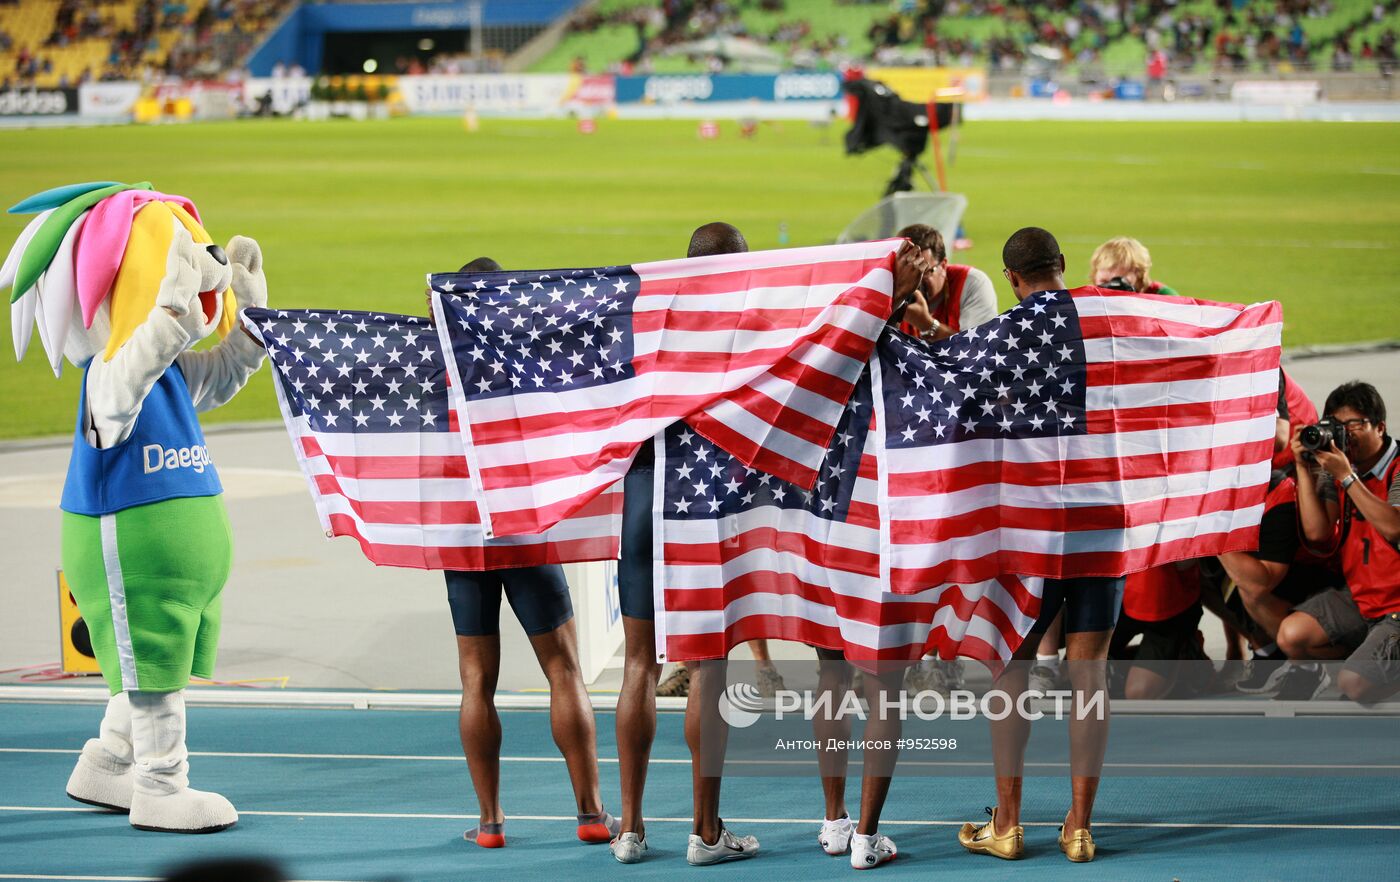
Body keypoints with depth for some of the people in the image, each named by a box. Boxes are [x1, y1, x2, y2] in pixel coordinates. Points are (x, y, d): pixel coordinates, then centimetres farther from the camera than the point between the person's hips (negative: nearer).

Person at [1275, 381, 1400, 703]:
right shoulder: (1334, 467, 4)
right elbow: (1317, 532, -5)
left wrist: (1346, 476, -27)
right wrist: (1303, 469, -10)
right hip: (1359, 597, 6)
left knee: (1353, 684, -21)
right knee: (1291, 635, -16)